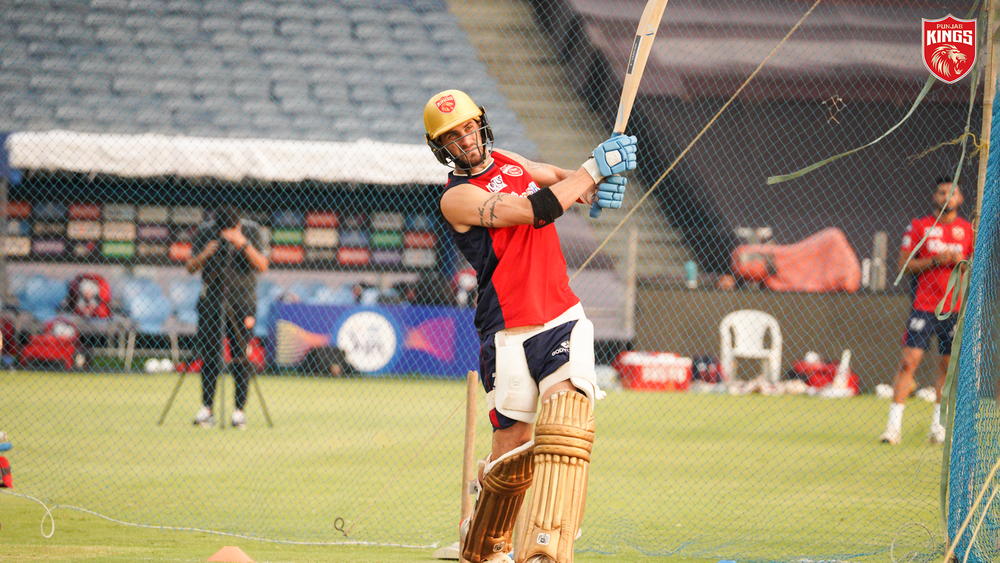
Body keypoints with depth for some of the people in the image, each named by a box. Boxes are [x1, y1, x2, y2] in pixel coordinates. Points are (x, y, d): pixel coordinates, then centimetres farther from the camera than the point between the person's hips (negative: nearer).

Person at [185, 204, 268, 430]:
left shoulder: (251, 231, -4)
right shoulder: (205, 231, -2)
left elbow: (262, 266, -11)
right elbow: (190, 268, -1)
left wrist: (244, 245, -24)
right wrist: (205, 254, -21)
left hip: (242, 302, -1)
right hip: (211, 300, 1)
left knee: (240, 356, -2)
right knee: (210, 354, -1)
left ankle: (239, 410, 3)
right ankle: (206, 409, 3)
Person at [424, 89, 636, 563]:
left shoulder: (507, 162, 13)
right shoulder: (457, 197, -9)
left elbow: (557, 178, 31)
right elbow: (536, 211, -20)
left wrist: (592, 185, 7)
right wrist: (595, 166, -14)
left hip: (562, 319, 4)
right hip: (509, 333, -4)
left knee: (566, 428, -19)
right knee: (512, 449, 2)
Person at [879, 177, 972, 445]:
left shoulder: (968, 230, 8)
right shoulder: (919, 226, 3)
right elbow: (904, 264, 0)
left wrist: (962, 262, -10)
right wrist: (934, 261, -14)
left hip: (955, 309, 2)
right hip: (923, 305, -2)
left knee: (948, 365, 5)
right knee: (909, 361, -10)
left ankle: (938, 424, 17)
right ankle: (894, 424, -10)